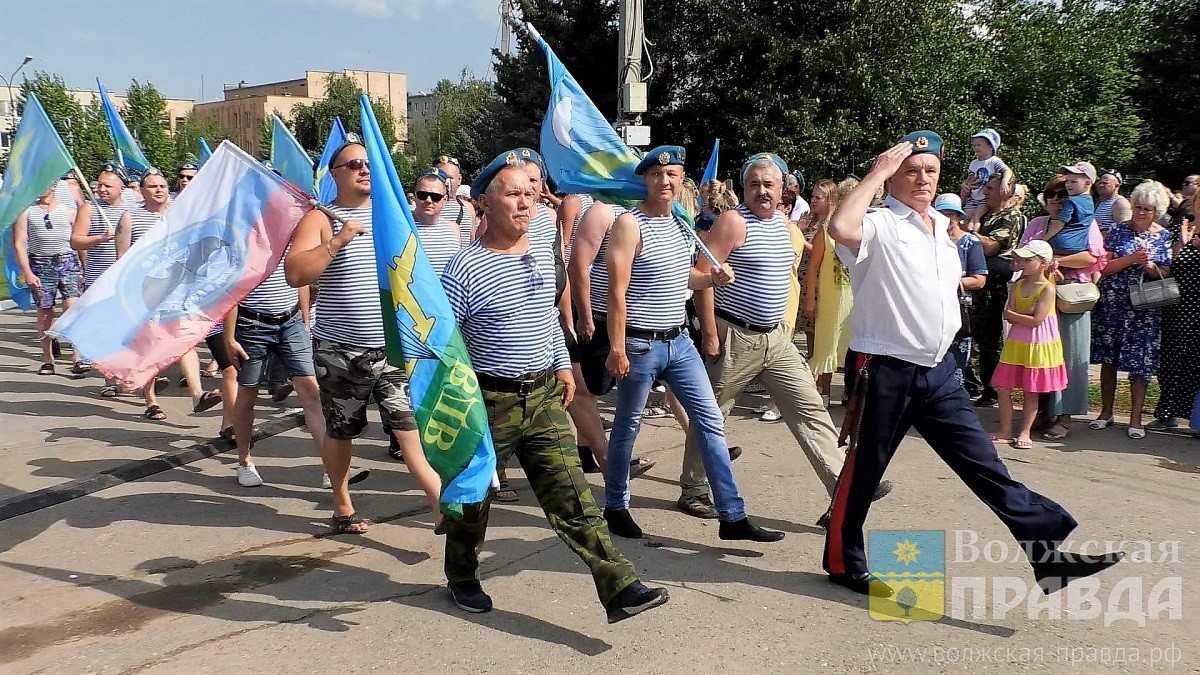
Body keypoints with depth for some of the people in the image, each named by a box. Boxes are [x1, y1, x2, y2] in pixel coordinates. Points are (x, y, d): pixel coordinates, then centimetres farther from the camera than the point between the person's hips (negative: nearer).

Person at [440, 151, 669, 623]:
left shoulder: (544, 252, 6)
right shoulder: (465, 268, -14)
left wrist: (562, 364, 19)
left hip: (544, 394, 5)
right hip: (489, 401, -4)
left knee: (573, 498, -1)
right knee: (473, 497, 14)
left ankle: (620, 588, -3)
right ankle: (462, 578, 38)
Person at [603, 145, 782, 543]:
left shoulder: (682, 222, 9)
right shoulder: (630, 224, -12)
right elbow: (617, 292, -16)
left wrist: (713, 278, 3)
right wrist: (617, 349, -19)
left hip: (679, 341, 7)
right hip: (640, 345, -7)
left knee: (710, 422, 3)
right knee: (627, 427, 8)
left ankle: (733, 516, 8)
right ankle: (615, 506, 28)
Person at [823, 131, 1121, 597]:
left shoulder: (941, 229, 15)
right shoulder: (880, 224, -10)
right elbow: (841, 229, -34)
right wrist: (878, 172, -21)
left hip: (938, 371, 7)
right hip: (887, 370, -6)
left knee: (986, 467, 6)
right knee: (864, 471, 6)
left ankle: (1047, 553, 8)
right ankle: (843, 563, 22)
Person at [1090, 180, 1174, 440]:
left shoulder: (1165, 237, 6)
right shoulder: (1119, 230, 3)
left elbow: (1167, 275, 5)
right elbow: (1104, 267, -3)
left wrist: (1150, 266, -15)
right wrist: (1132, 259, -16)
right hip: (1113, 304, 0)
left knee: (1140, 362, -2)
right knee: (1108, 358, 6)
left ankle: (1135, 419, 6)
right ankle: (1106, 412, 18)